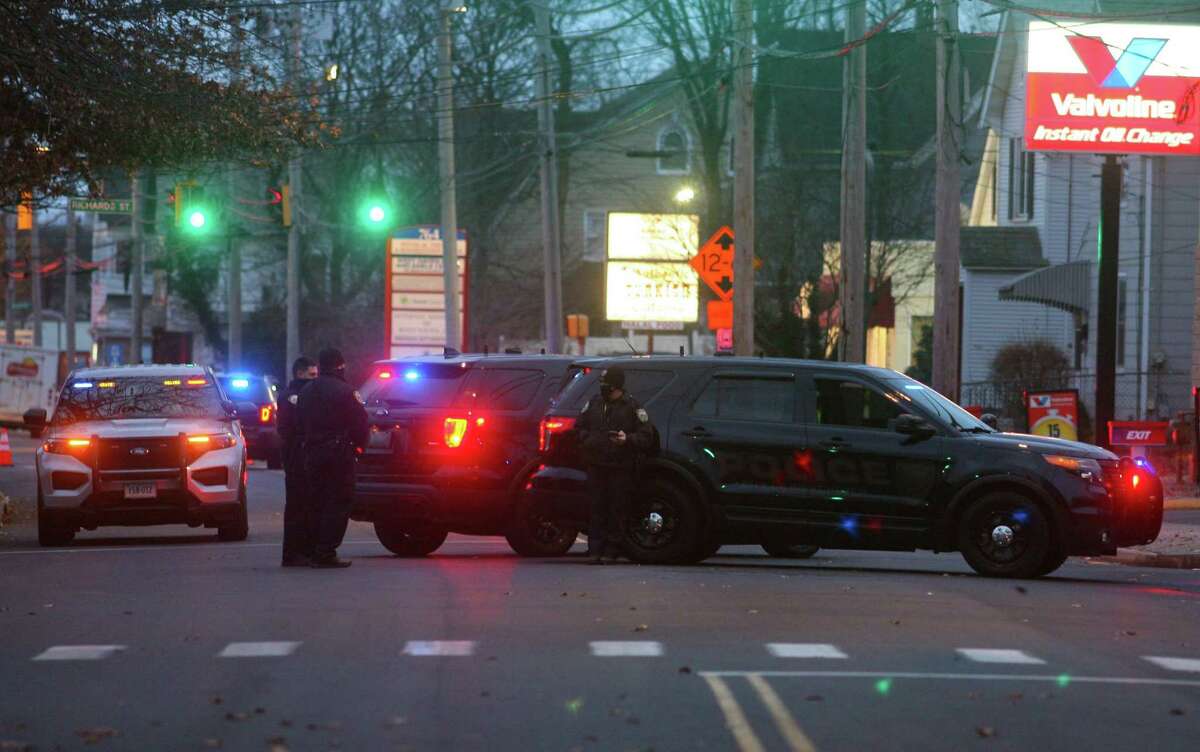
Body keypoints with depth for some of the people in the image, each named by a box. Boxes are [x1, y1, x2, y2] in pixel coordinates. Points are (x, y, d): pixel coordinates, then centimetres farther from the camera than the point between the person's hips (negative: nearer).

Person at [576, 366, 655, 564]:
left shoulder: (632, 407, -1)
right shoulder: (594, 404, 14)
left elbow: (646, 436, -1)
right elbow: (579, 428, 26)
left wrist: (627, 439, -17)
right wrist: (586, 439, 6)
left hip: (620, 468, -4)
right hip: (596, 466, 4)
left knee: (616, 510, -2)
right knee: (597, 509, 2)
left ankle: (611, 551, 4)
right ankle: (595, 550, 4)